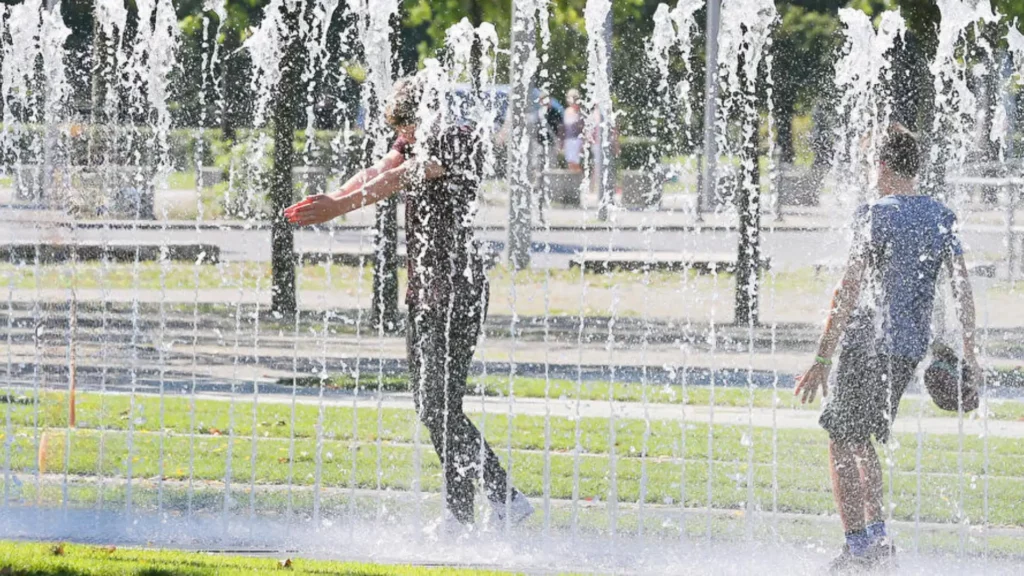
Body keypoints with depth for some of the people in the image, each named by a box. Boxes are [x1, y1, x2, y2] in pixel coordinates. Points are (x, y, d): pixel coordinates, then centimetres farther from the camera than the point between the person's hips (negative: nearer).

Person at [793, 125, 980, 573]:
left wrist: (823, 359, -16)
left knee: (843, 444, 0)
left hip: (868, 345, -7)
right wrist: (968, 351, 18)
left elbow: (849, 290, -16)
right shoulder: (942, 217, 7)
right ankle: (878, 535, 16)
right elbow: (962, 288, 9)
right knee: (863, 440, 22)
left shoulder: (877, 216, -13)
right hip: (911, 348, 7)